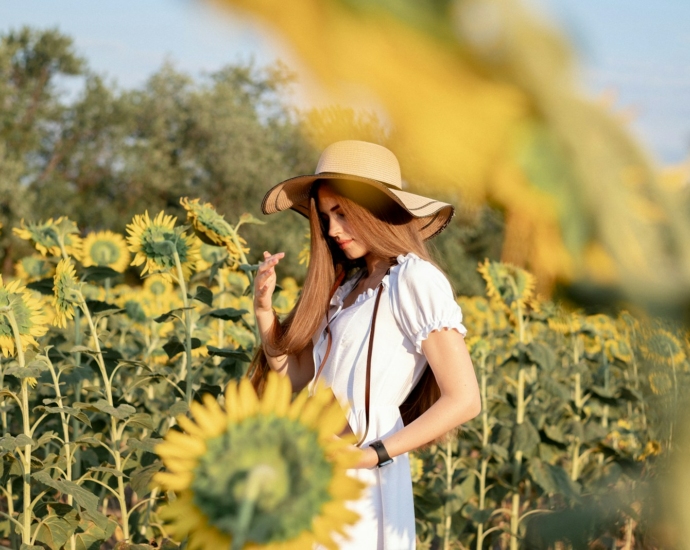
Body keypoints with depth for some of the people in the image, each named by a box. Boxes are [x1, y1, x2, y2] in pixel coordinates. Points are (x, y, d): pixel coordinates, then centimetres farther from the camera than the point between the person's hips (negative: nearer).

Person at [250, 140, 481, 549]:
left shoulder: (415, 279, -9)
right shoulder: (348, 285, 14)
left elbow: (464, 400, -15)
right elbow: (295, 377, 11)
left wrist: (372, 454, -19)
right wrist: (265, 308, 1)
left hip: (359, 482, -7)